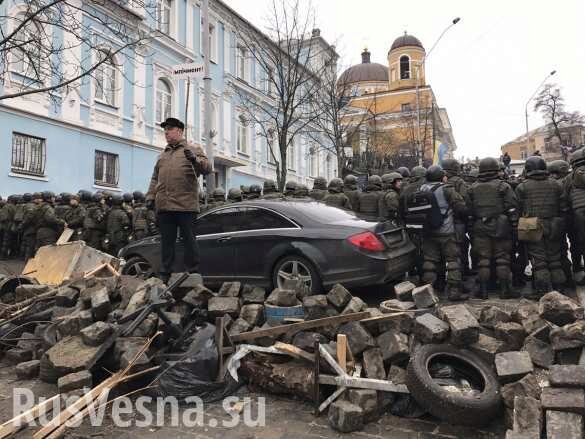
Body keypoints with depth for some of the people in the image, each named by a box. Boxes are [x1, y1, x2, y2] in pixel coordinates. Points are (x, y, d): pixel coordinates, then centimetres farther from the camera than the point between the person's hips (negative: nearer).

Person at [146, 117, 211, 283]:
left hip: (186, 205, -5)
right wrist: (151, 196, 14)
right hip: (164, 206, 5)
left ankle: (193, 274, 7)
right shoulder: (162, 155, 23)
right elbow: (155, 178, 25)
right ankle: (165, 275, 16)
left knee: (189, 240, -1)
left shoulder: (194, 150, 6)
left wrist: (195, 160, -24)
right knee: (166, 242, 9)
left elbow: (207, 168, -6)